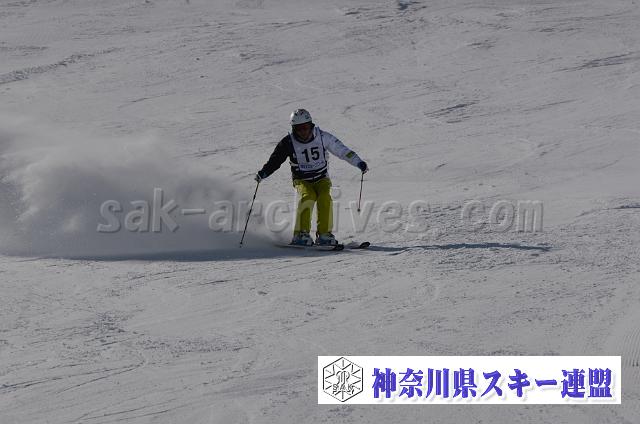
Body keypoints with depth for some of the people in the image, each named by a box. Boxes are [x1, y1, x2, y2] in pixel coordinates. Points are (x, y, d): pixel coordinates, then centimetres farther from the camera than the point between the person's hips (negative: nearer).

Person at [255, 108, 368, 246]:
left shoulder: (322, 137, -8)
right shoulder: (289, 143, -9)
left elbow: (342, 150, -4)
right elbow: (275, 160, -6)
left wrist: (359, 162, -8)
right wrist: (263, 173, -22)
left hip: (321, 179, 1)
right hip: (302, 181, -1)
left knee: (325, 198, -27)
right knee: (307, 198, -29)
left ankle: (324, 234, -20)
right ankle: (301, 234, -25)